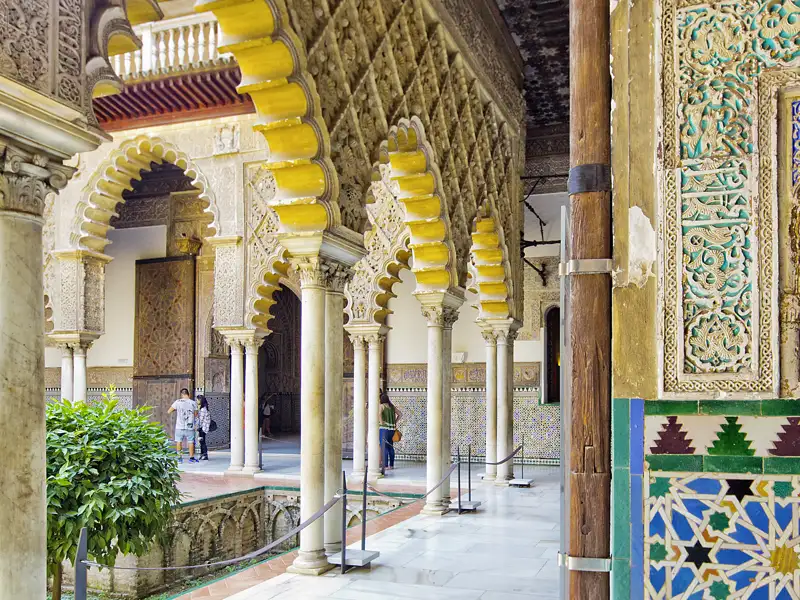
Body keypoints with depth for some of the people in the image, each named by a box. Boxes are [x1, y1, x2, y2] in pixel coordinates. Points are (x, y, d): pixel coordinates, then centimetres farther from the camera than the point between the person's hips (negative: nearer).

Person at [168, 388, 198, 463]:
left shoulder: (178, 402, -5)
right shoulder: (192, 403, -1)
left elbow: (169, 411, 0)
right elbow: (195, 414, 9)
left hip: (180, 427, 0)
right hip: (190, 426, 1)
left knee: (179, 441, 12)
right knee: (191, 442, 10)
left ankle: (179, 457, 12)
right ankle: (191, 457, 15)